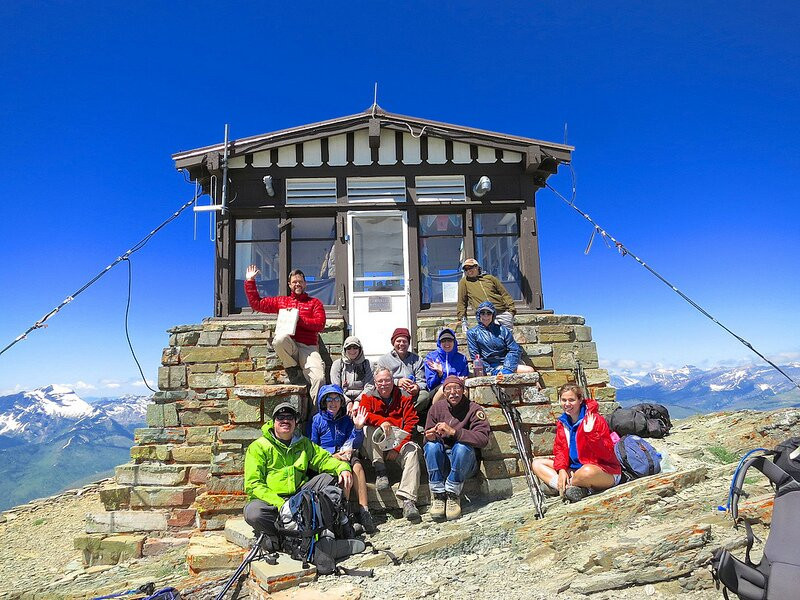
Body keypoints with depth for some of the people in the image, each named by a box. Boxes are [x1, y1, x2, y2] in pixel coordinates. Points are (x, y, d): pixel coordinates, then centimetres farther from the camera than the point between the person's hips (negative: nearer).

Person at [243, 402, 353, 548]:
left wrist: (343, 468, -12)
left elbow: (324, 459, 13)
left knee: (330, 477, -10)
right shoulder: (258, 447, -1)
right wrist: (280, 504, -23)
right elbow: (253, 485, -9)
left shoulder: (304, 444, 16)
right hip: (270, 500, -4)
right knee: (253, 512, -35)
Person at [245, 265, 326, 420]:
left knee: (319, 378, -28)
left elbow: (320, 324, 1)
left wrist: (299, 319, -8)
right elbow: (256, 303, 20)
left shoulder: (314, 302, 15)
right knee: (279, 338, -37)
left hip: (309, 347, -1)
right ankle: (293, 369, -11)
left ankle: (313, 413, -14)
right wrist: (250, 281, 17)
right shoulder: (281, 301, 21)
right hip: (288, 346, 1)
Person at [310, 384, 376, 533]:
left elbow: (355, 445, 6)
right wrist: (332, 456, -12)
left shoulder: (346, 419, 12)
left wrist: (358, 428, -12)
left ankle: (363, 509, -34)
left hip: (344, 456, 2)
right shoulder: (317, 419, 5)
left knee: (357, 465, -32)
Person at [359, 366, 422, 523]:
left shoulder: (405, 398, 7)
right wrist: (381, 421, -32)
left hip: (399, 443, 0)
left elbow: (411, 424, -4)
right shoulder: (368, 397, 9)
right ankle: (380, 471, -25)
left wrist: (398, 448, -16)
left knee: (412, 450, -31)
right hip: (375, 448, 1)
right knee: (368, 428, -27)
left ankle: (408, 501, -39)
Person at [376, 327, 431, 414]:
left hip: (412, 395, 1)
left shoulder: (417, 360, 23)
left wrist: (417, 387, -13)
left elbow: (422, 381, 13)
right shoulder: (383, 360, 18)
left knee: (425, 395, -33)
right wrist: (397, 382, -13)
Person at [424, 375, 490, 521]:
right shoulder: (436, 408, 4)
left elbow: (483, 439, -20)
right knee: (431, 445, -27)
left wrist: (453, 431, -30)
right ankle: (437, 495, -22)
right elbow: (428, 438, 3)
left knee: (462, 447, -33)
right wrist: (431, 437, -23)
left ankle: (453, 495, -20)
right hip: (441, 462, 2)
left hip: (464, 462, -2)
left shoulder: (474, 409, -5)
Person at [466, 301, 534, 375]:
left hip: (505, 364, 3)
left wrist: (506, 369, -10)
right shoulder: (472, 333, 7)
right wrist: (491, 371, -12)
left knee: (529, 370, -21)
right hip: (489, 367, -3)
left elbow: (514, 350, 5)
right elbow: (475, 357, 0)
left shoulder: (503, 330, 13)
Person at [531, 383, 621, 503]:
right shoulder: (562, 422, 6)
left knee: (588, 472, -43)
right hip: (575, 469, 8)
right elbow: (560, 449, 5)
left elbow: (607, 454, -19)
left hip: (606, 472, -7)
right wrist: (561, 469, -14)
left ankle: (557, 487, -17)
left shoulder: (595, 419, -15)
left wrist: (591, 434, -34)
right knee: (537, 463, -1)